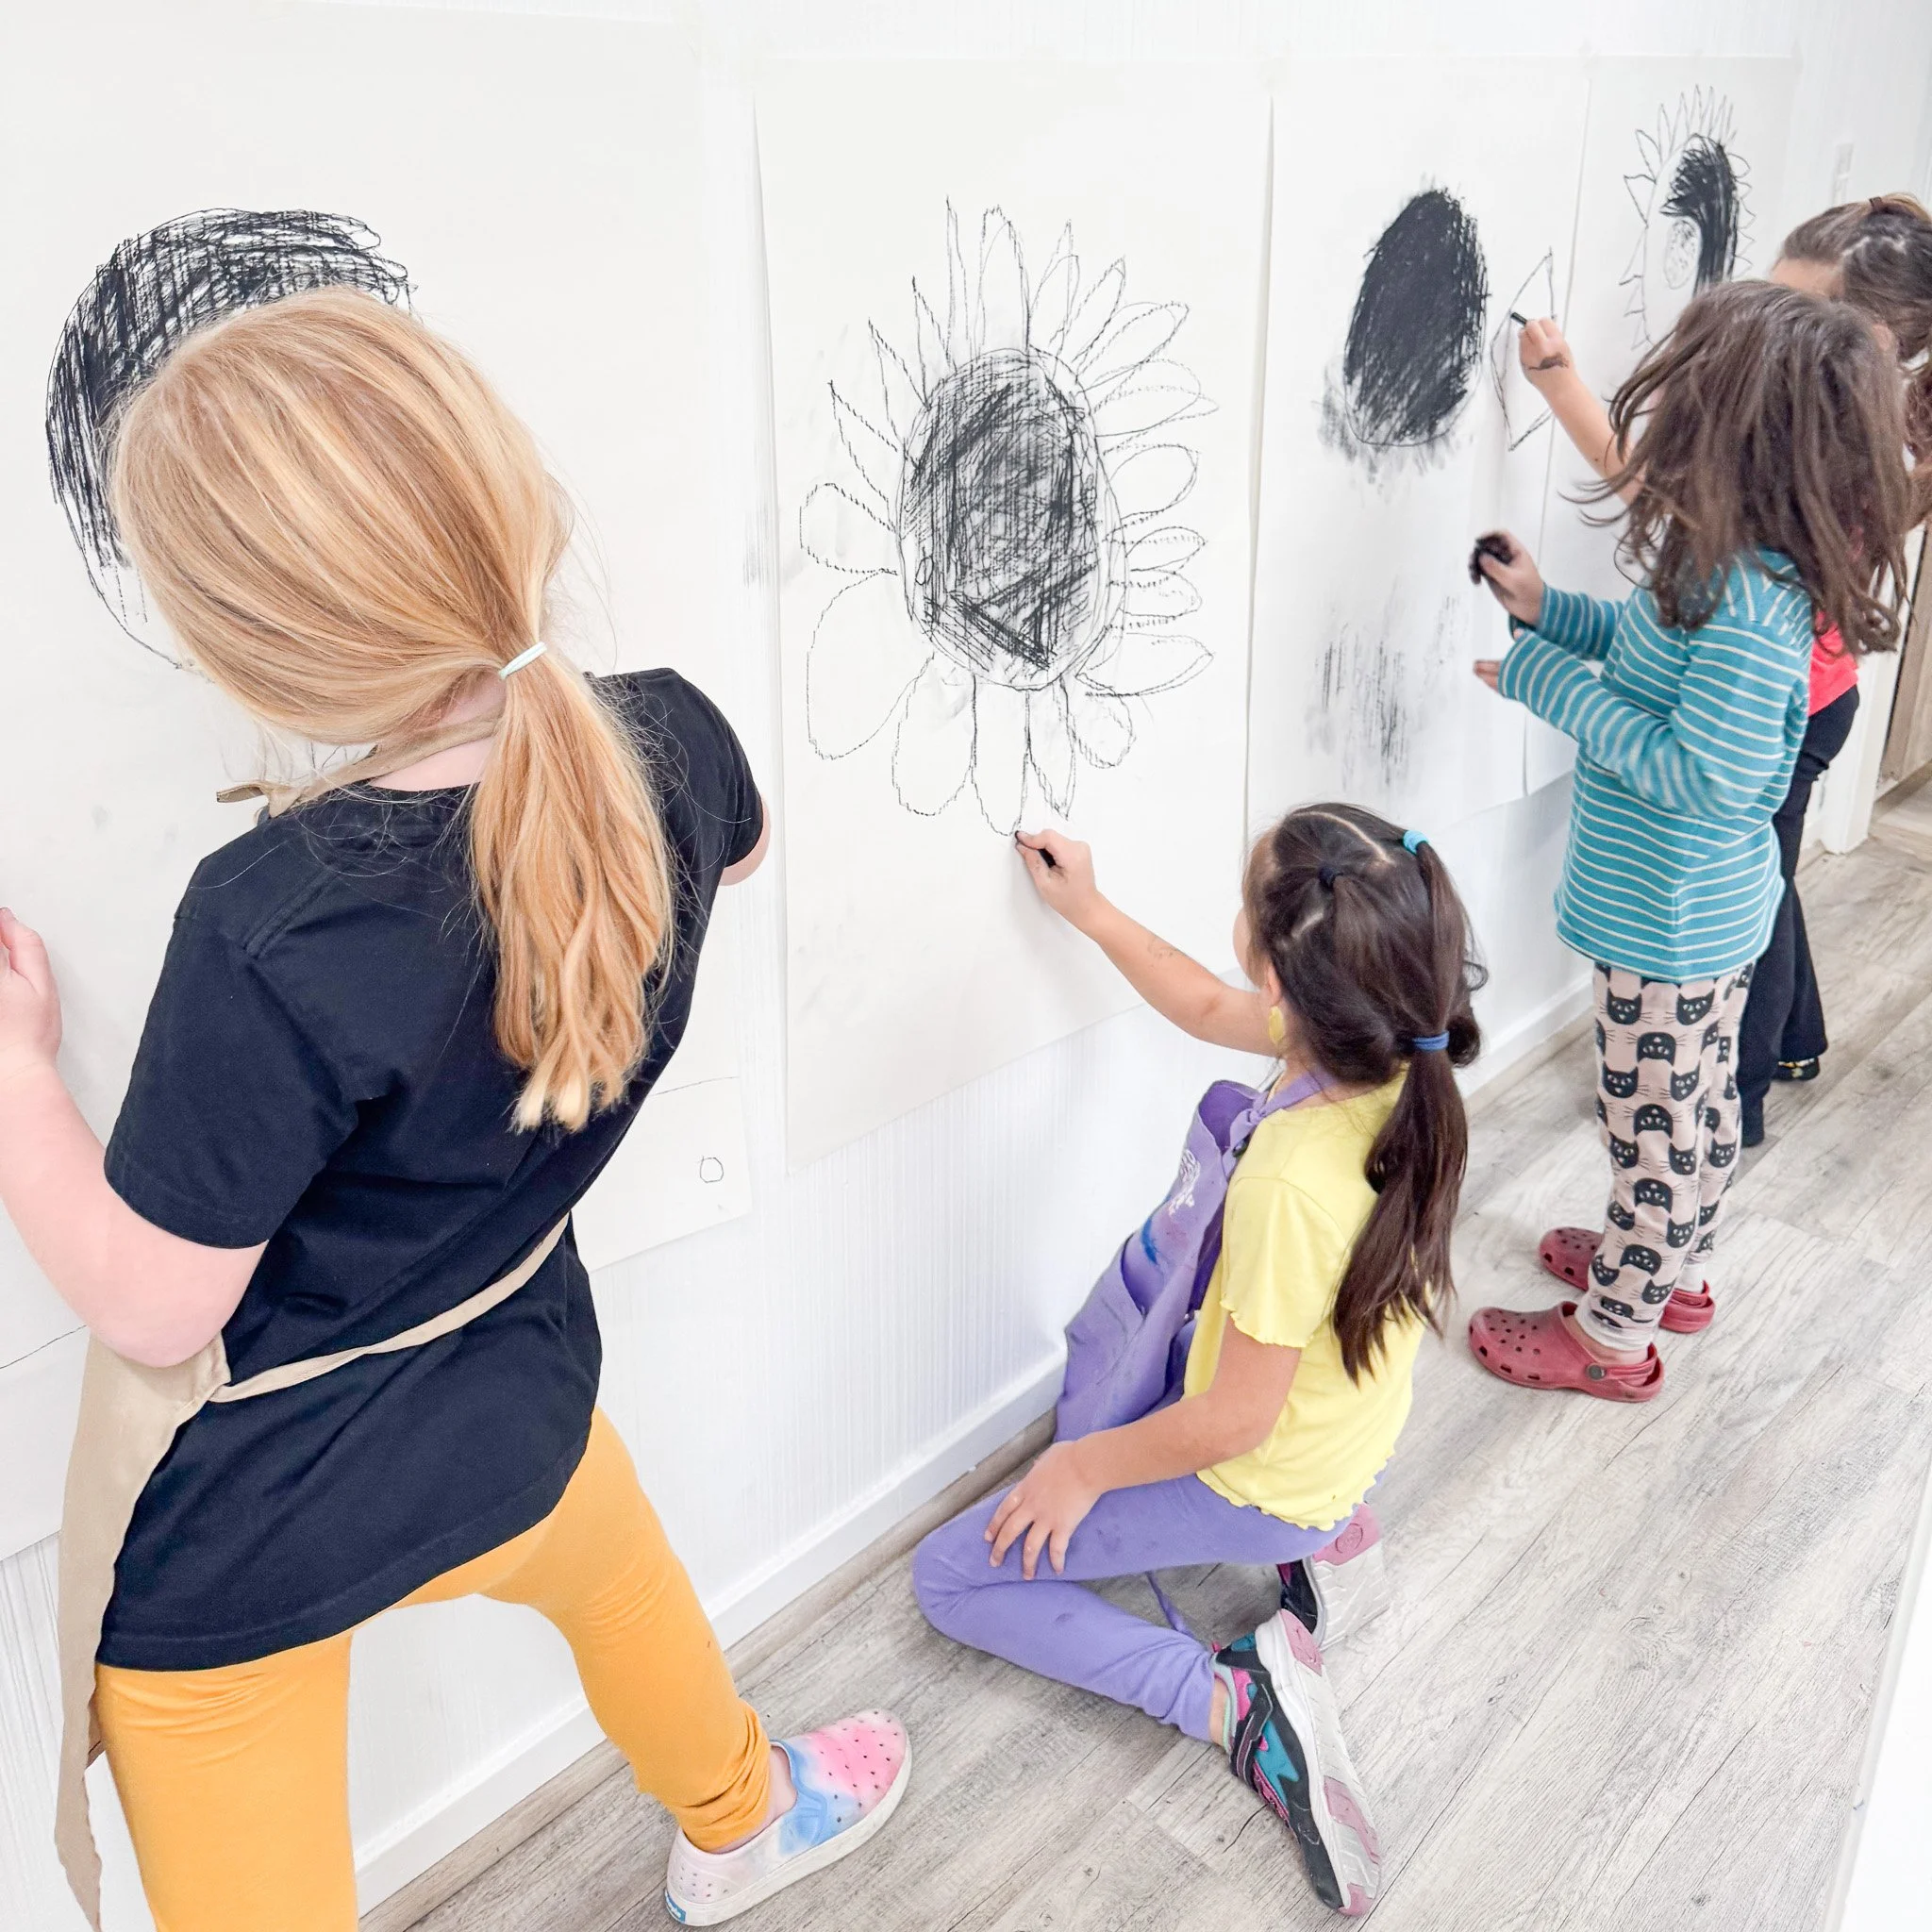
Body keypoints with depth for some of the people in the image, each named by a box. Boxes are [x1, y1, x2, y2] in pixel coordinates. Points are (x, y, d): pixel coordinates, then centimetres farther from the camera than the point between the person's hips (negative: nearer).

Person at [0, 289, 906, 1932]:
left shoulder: (275, 934, -34)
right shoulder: (667, 742, -17)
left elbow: (148, 1305, -21)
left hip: (238, 1536, -5)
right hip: (506, 1425, 6)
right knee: (611, 1565, 38)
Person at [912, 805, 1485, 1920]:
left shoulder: (1293, 1184, -39)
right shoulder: (1398, 1060, -17)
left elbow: (1234, 1421, -26)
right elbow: (1210, 1012, 4)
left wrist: (1085, 1466, -10)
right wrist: (1090, 911, 5)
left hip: (1264, 1486, -7)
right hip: (1356, 1433, 7)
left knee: (951, 1579, 5)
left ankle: (1230, 1700, -7)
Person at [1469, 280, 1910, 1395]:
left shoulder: (1745, 601, -31)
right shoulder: (1729, 569, -1)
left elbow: (1703, 772, -31)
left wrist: (1554, 685, -25)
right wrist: (1550, 612, 2)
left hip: (1671, 923, -9)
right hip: (1715, 905, 9)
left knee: (1655, 1121, 8)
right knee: (1698, 1101, 25)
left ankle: (1611, 1336, 26)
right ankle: (1676, 1269, 47)